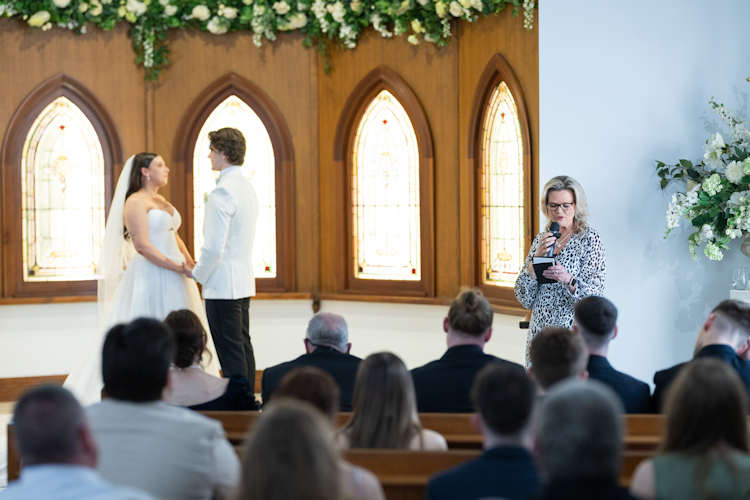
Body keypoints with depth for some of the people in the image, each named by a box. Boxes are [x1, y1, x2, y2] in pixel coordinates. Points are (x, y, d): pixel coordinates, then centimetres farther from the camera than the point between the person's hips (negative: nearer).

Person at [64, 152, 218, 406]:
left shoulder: (161, 201, 17)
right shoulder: (135, 202, -10)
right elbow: (142, 245, -18)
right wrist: (178, 267, -20)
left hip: (173, 276, 9)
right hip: (150, 277, -9)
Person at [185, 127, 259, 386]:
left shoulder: (222, 192, -18)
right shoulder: (247, 188, 12)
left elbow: (214, 247, -22)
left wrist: (197, 274, -5)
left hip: (222, 285, -10)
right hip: (243, 281, 10)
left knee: (230, 352, -7)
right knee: (243, 347, 13)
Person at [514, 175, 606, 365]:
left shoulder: (589, 239, -5)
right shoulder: (541, 240, 7)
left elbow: (595, 298, -12)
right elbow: (524, 299, 1)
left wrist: (569, 280, -29)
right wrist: (537, 257, -11)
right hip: (539, 333, 4)